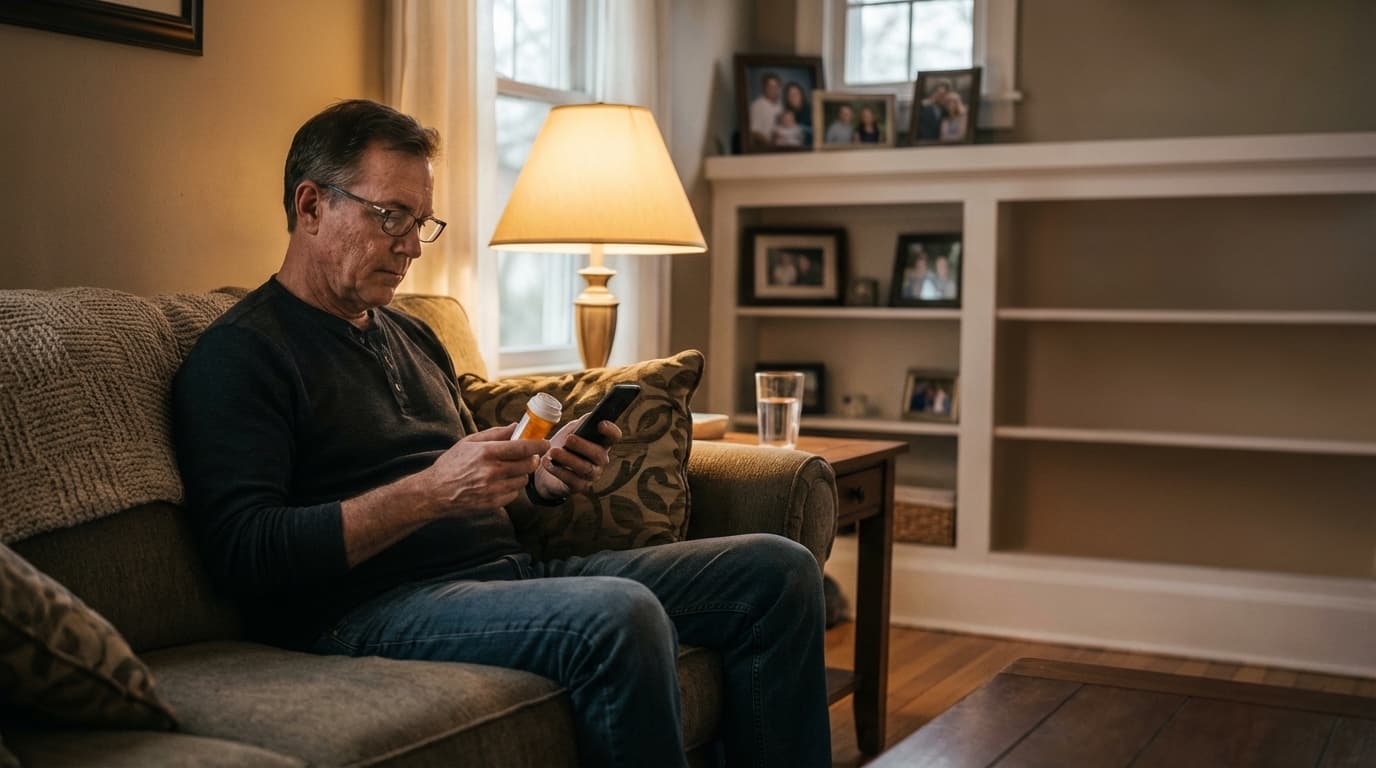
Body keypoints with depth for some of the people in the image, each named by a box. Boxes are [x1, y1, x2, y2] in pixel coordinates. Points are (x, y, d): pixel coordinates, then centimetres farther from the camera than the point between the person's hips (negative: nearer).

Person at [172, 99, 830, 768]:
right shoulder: (239, 354, -3)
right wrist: (429, 492, -22)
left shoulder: (412, 337, 23)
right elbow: (245, 555, -15)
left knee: (777, 570, -3)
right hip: (369, 610, -8)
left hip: (505, 568, 8)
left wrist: (541, 476, 5)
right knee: (621, 616, -36)